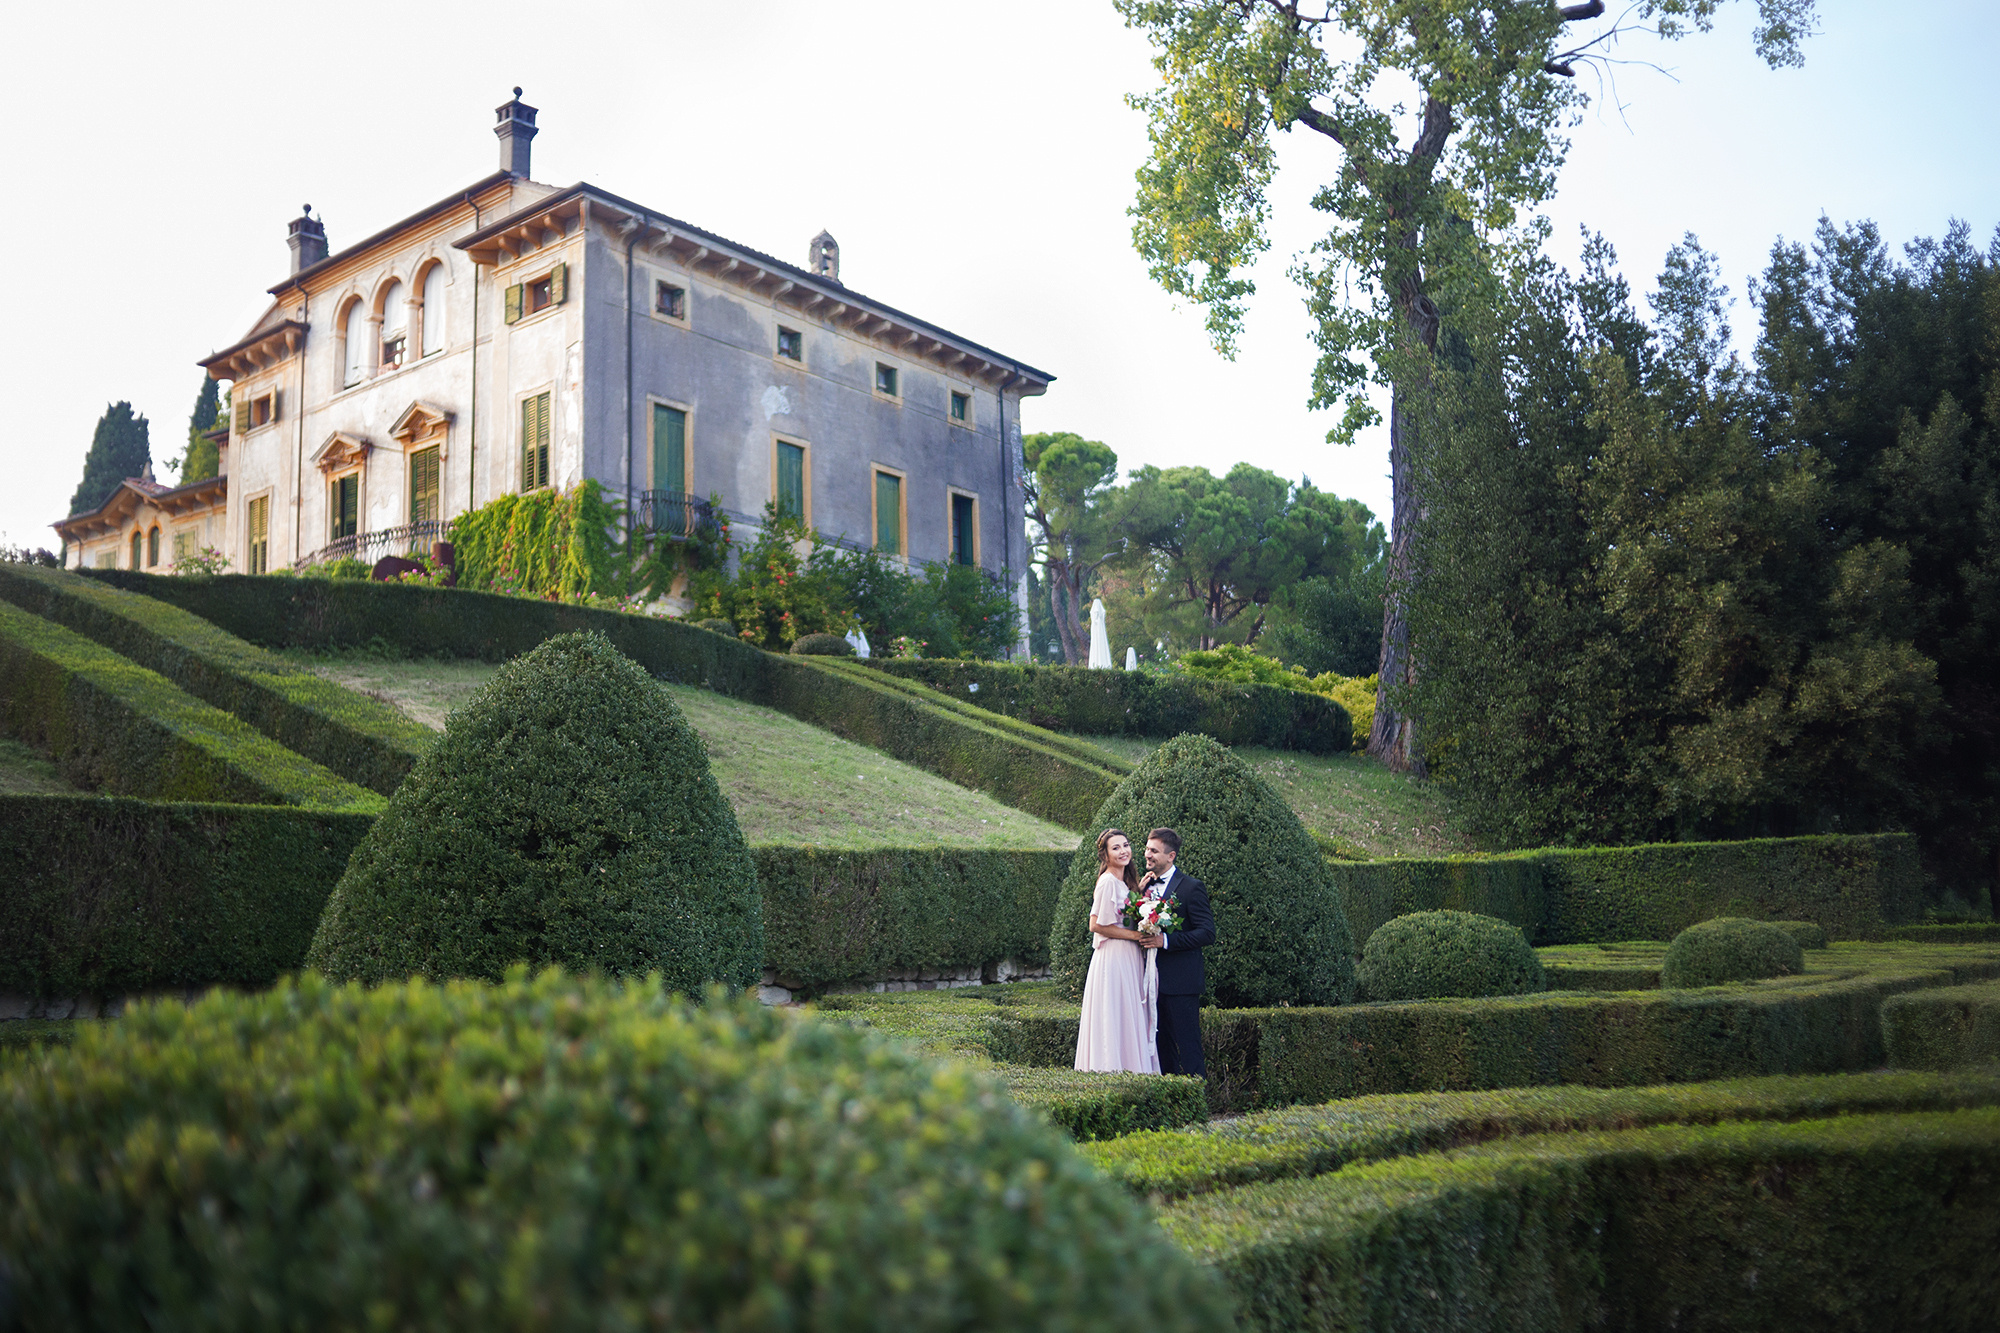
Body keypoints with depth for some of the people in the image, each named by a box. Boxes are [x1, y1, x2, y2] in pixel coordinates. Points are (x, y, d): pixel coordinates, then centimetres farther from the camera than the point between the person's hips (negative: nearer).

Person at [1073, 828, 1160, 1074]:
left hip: (1129, 961, 9)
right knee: (1115, 1020, -7)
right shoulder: (1108, 882, -13)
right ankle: (1112, 1071, -4)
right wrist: (1135, 935, -14)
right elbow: (1096, 925, -17)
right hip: (1113, 959, -9)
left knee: (1129, 1021, 8)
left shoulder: (1125, 882, 15)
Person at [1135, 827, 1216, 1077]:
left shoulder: (1192, 887, -9)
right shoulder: (1148, 884, 13)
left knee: (1187, 1046, -4)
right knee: (1162, 1046, 13)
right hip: (1155, 980, 7)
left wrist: (1165, 941, -22)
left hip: (1180, 983, -7)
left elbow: (1207, 933, -15)